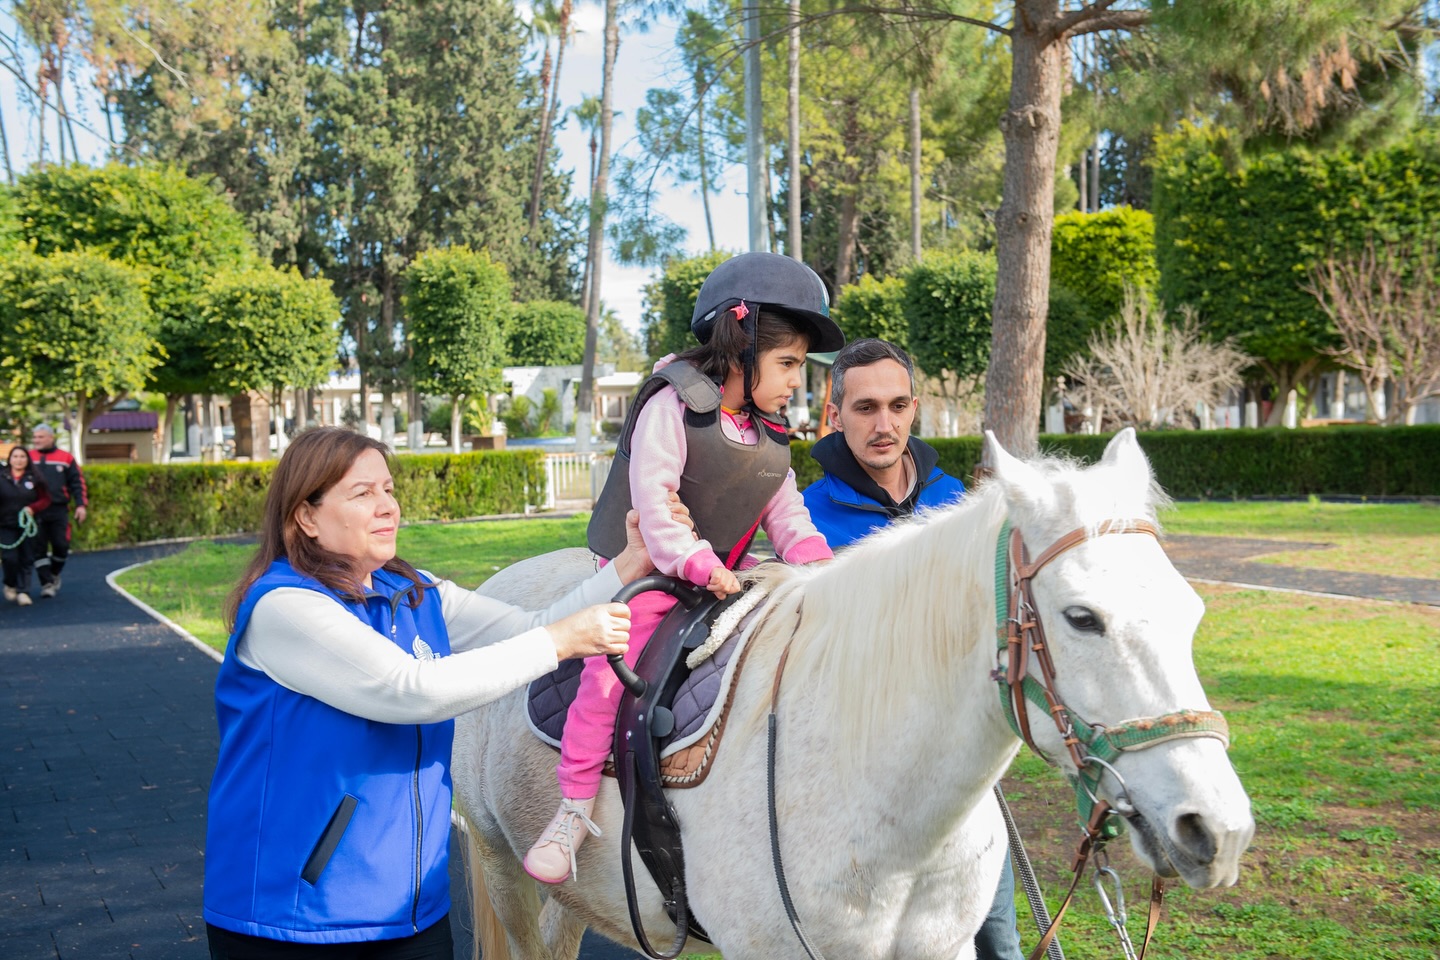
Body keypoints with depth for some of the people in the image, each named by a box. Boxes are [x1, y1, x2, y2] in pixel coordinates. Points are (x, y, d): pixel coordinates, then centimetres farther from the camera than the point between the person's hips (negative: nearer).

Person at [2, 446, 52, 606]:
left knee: (26, 560, 2)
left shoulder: (34, 479, 2)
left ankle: (23, 591, 11)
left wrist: (32, 508, -12)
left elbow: (45, 499, 5)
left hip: (27, 526, 1)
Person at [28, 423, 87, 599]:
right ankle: (46, 583, 2)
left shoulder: (65, 458, 5)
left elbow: (77, 483, 6)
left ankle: (54, 575, 25)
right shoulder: (29, 458, 7)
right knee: (39, 549, -2)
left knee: (61, 546, 0)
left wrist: (81, 505, -4)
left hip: (59, 511, 0)